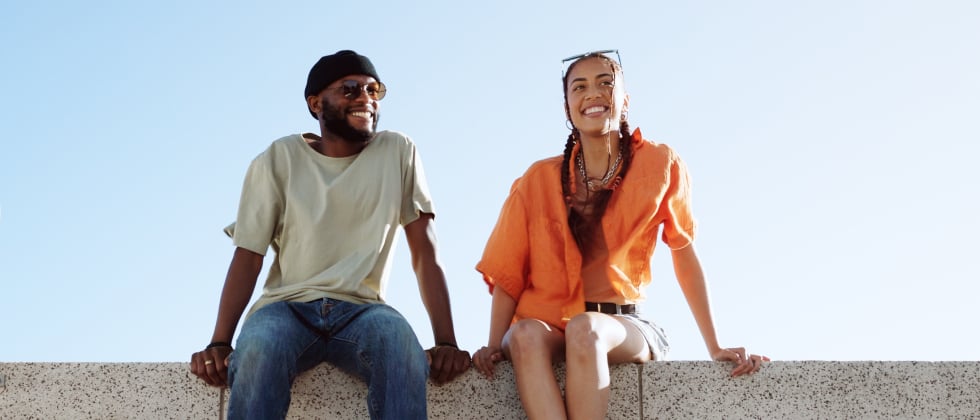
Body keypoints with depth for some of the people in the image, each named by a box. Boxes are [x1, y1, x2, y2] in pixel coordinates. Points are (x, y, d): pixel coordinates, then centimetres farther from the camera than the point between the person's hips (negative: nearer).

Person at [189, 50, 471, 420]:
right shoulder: (277, 161, 1)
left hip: (361, 310, 1)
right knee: (259, 346, -37)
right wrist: (219, 343, -18)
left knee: (401, 342, -36)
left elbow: (425, 253, 1)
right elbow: (247, 258, -3)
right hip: (288, 306, 0)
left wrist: (446, 342, -12)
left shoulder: (398, 153, 3)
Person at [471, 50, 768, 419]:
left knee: (586, 329, -36)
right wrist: (494, 345, -10)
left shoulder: (659, 165, 4)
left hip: (624, 330, -1)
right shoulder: (539, 180, 6)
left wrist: (715, 349, 4)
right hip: (547, 324, 1)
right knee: (526, 335, -35)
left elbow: (684, 253, 7)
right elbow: (507, 270, 4)